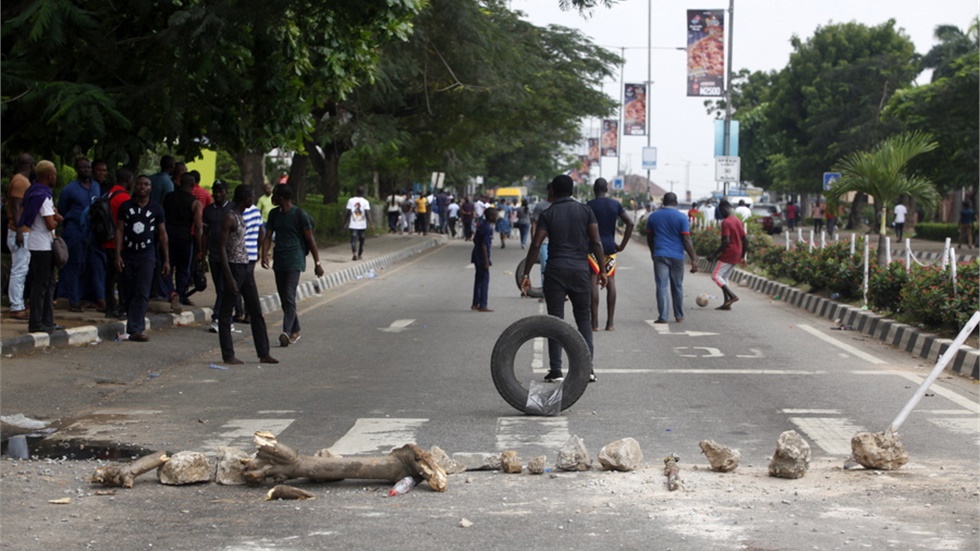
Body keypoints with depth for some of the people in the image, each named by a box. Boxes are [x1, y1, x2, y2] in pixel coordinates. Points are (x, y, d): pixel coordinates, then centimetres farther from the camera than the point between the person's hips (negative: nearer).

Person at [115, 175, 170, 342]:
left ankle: (135, 329, -13)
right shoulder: (125, 207, 7)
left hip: (147, 255, -1)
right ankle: (136, 327, 11)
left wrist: (166, 260, 5)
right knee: (129, 294, 3)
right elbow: (119, 230, 5)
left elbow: (162, 234, 8)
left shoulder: (156, 209, 6)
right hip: (128, 254, 1)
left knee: (142, 294, -10)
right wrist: (118, 255, -5)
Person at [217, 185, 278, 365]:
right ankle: (228, 355, 4)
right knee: (226, 313, 0)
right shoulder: (229, 217, -13)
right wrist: (229, 277, -22)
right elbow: (223, 248, -17)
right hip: (234, 267, -9)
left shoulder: (240, 216, 15)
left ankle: (263, 353, 12)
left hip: (246, 267, 9)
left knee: (256, 311, 8)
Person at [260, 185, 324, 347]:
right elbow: (268, 236, 7)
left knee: (289, 297, -16)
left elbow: (310, 239, -5)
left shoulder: (299, 215, -8)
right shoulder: (274, 214, 10)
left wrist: (317, 263, -6)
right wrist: (264, 255, -10)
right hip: (279, 261, 7)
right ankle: (295, 331, 21)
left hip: (294, 261, -7)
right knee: (284, 298, 10)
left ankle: (287, 332, -23)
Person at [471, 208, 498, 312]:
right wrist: (486, 261, -21)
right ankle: (482, 305, -5)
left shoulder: (482, 225, 11)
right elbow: (484, 245, -22)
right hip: (482, 257, -10)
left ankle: (475, 304, 20)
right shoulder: (487, 228, -18)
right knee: (485, 279, -6)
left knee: (479, 279, 15)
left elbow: (475, 240, 18)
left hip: (477, 256, 10)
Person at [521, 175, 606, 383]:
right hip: (581, 268, 1)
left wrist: (526, 274, -4)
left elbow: (536, 245, -7)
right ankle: (587, 368, 3)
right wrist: (602, 270, 4)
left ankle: (555, 370, 0)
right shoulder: (585, 211, 4)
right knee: (584, 318, 10)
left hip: (556, 269, -1)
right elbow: (596, 242, -2)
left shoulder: (547, 215, 0)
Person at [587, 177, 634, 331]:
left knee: (593, 283, -3)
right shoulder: (616, 205, 6)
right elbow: (630, 223, 0)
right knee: (610, 282, 8)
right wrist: (622, 245, 4)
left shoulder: (589, 206, -6)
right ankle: (610, 322, 9)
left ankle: (594, 322, -6)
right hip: (610, 247, 4)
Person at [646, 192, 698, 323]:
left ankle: (663, 316, -10)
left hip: (659, 255, 1)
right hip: (677, 256, -1)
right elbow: (686, 240, -8)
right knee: (677, 287, 12)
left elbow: (649, 238, 14)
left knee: (662, 286, -2)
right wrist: (694, 259, -7)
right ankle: (679, 315, 21)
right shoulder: (681, 217, -3)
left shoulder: (653, 216, 6)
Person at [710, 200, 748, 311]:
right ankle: (727, 304, 8)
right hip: (736, 255, 9)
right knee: (724, 277, 14)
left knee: (716, 276, -4)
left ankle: (732, 296, -14)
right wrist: (743, 256, 18)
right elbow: (745, 240, 12)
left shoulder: (725, 222, -15)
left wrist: (715, 254, -14)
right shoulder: (738, 221, 12)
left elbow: (726, 241, -23)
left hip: (728, 254, -9)